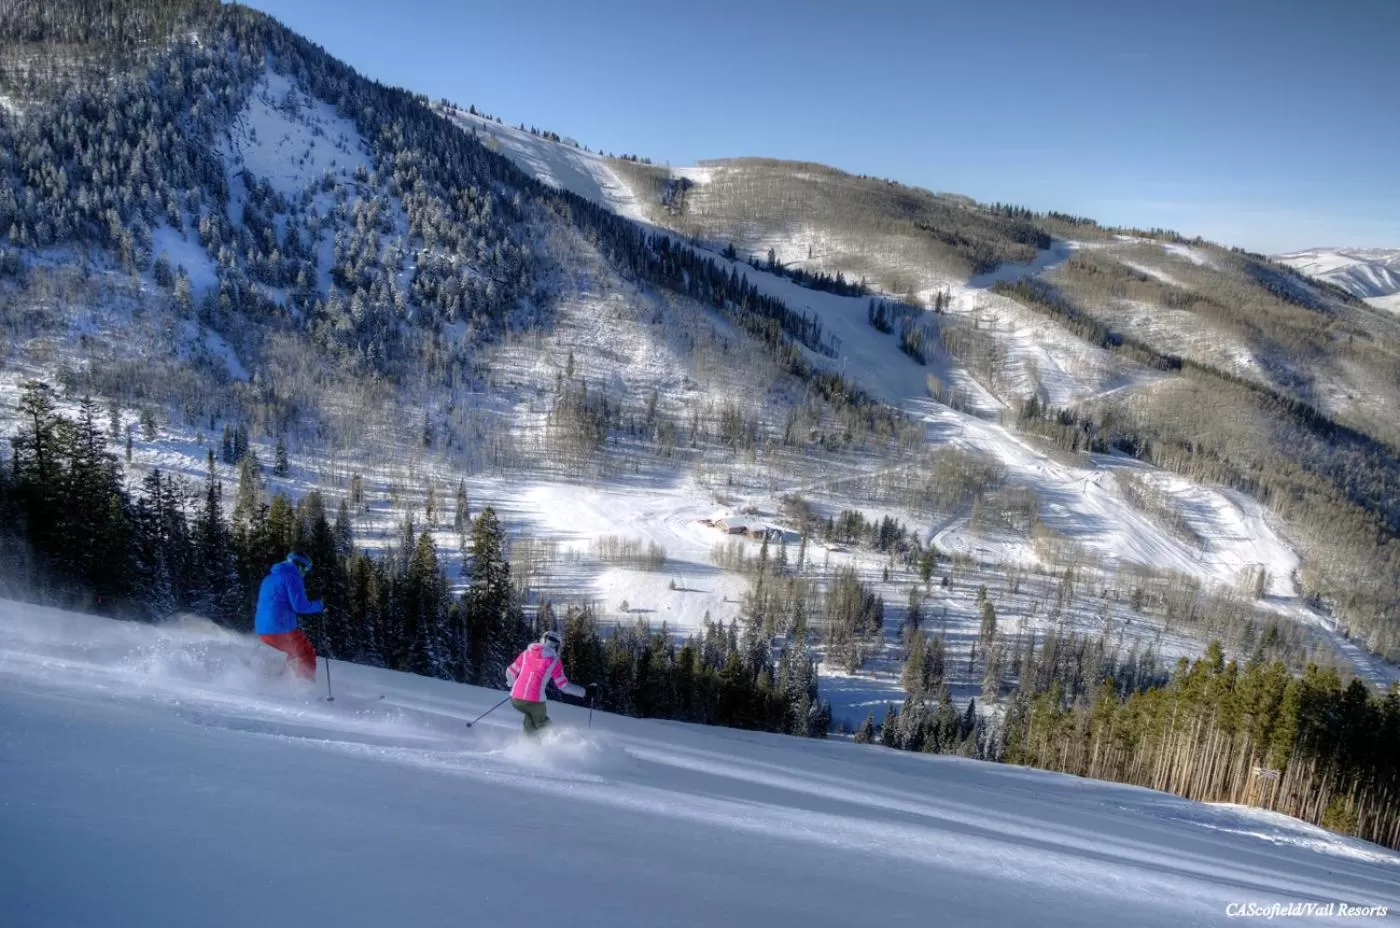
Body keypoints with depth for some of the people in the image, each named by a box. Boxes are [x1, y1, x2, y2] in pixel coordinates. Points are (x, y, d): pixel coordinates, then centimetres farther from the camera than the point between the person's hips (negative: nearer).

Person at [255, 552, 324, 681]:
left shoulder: (269, 578, 21)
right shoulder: (292, 577, -6)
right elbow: (300, 605, -14)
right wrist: (319, 605, 0)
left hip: (262, 630, 8)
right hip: (282, 629, -8)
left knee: (295, 652, 26)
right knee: (307, 654, 6)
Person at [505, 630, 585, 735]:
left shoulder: (527, 653, 13)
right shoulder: (554, 660, 3)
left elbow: (510, 672, 17)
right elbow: (563, 685, 5)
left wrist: (512, 683, 39)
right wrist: (580, 691, 20)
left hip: (515, 699, 3)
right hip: (535, 700, -3)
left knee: (530, 715, 31)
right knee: (541, 723, 21)